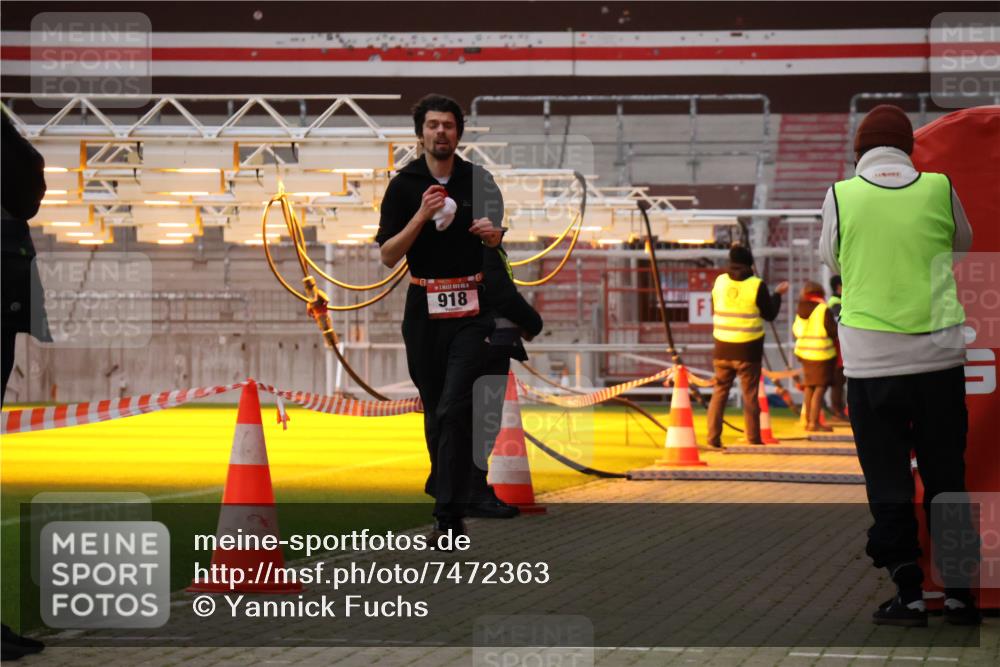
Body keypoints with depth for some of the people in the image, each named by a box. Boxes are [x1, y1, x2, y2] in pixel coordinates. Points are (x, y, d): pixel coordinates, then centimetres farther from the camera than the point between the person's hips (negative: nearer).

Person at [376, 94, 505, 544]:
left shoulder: (478, 180, 5)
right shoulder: (404, 186, 2)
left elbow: (496, 241, 16)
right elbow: (388, 256, -3)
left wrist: (491, 234, -8)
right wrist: (421, 216, -17)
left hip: (470, 307, -1)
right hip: (424, 308, 1)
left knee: (455, 408, -12)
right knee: (434, 409, 9)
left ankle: (449, 516, -15)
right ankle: (446, 489, 28)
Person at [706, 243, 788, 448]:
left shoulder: (719, 282, 1)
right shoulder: (756, 285, -11)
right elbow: (770, 314, -1)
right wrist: (778, 294, 14)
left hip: (722, 349, 3)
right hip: (747, 351, -3)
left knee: (720, 392, 10)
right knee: (750, 395, 5)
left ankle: (713, 437, 4)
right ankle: (754, 439, 8)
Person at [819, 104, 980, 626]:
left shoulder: (841, 195, -5)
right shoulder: (939, 189, -2)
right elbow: (963, 243, 16)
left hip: (871, 360, -1)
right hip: (939, 354, 1)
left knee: (888, 484, 6)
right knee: (947, 476, 11)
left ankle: (908, 593, 3)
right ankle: (960, 592, 11)